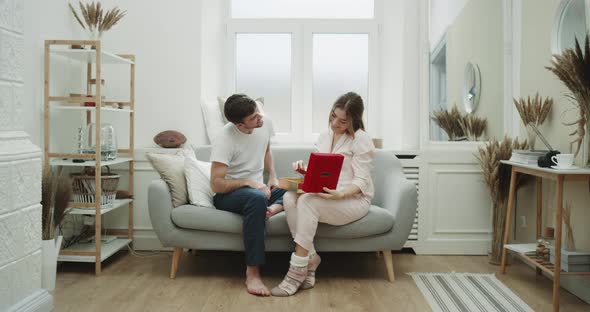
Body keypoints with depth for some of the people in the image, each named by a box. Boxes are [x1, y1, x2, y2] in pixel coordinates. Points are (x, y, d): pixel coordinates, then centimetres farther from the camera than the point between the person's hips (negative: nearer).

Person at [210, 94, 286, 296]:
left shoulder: (264, 124, -3)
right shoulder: (225, 139, -21)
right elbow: (216, 184, -23)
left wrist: (273, 177, 3)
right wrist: (249, 182, -25)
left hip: (258, 189, 6)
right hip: (228, 194, -6)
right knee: (257, 198, -42)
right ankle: (252, 273, -39)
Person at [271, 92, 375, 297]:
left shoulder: (361, 139, -8)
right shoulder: (325, 136, 13)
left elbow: (361, 181, -13)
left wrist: (339, 194, -30)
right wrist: (305, 169, -8)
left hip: (353, 199, -6)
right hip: (324, 196, 6)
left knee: (307, 201, -33)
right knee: (290, 198, -24)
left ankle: (297, 271, -27)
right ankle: (310, 258, -18)